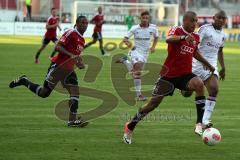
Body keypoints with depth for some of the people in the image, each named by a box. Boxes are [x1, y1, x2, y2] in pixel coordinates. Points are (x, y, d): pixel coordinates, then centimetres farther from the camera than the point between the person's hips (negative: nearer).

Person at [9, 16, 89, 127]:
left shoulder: (82, 40, 15)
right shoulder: (71, 33, -13)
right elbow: (58, 47, -21)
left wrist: (79, 63, 9)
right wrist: (71, 55, -30)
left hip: (68, 70, 8)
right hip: (57, 66, -8)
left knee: (75, 92, -7)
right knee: (44, 93, 1)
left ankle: (72, 120, -8)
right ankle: (23, 81, 22)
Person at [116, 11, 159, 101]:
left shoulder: (153, 28, -4)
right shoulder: (135, 28, -11)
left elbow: (156, 37, 16)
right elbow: (125, 38, -8)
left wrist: (153, 47, 0)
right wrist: (127, 43, -30)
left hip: (145, 52, 4)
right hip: (136, 50, -4)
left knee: (136, 72, 14)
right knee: (137, 70, -22)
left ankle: (124, 61, 41)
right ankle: (138, 94, -20)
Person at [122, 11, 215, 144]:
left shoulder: (196, 37, 6)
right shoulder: (176, 30, -12)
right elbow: (169, 39, -37)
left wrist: (207, 64, 31)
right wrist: (184, 37, -54)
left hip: (185, 74, 4)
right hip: (168, 74, -4)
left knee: (199, 84, -29)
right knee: (154, 103, 1)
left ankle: (200, 122, -26)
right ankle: (129, 127, 21)